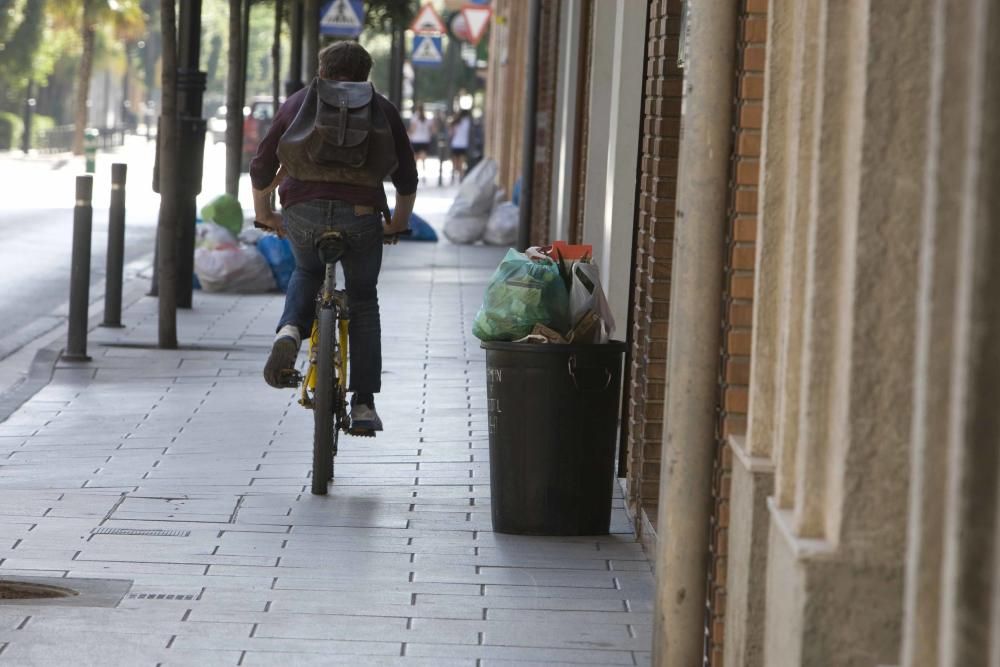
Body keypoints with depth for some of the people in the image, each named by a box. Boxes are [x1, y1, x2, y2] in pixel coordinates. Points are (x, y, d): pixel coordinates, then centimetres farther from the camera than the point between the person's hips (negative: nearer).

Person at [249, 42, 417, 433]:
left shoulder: (298, 103, 19)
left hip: (302, 210, 1)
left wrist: (263, 215, 31)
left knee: (306, 273, 31)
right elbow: (407, 178, 15)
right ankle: (363, 404, 11)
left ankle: (290, 331, 1)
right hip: (360, 213, -1)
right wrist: (398, 225, 28)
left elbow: (261, 168, 18)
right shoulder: (382, 108, 17)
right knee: (363, 301, 16)